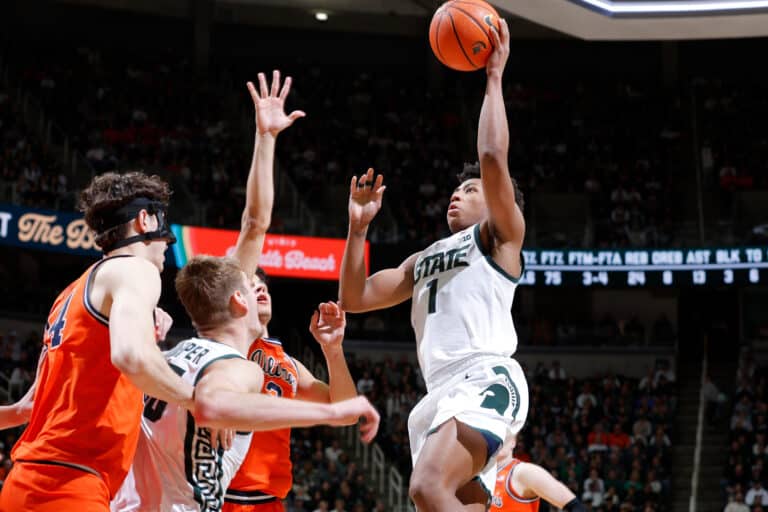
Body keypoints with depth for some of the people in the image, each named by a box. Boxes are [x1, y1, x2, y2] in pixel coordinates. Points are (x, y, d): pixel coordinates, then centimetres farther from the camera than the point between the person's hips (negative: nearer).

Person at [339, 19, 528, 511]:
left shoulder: (501, 236, 11)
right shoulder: (425, 259, 31)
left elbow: (493, 157, -6)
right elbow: (354, 299, 26)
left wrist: (494, 77, 1)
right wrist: (359, 227, 16)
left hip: (486, 381, -8)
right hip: (442, 392, 8)